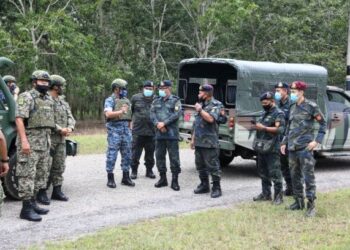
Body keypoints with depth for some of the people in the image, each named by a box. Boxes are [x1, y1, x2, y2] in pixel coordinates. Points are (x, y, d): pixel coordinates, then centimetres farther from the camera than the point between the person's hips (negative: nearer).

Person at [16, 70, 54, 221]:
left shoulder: (48, 100, 17)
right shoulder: (27, 97, -8)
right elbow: (19, 119, -17)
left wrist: (48, 141, 17)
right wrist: (24, 141, -24)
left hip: (44, 143, 9)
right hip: (30, 141, -9)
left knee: (40, 174, 12)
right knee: (27, 174, -8)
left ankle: (32, 202, 21)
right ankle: (26, 208, -8)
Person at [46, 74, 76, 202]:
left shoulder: (63, 102, 17)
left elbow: (70, 117, 14)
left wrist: (70, 128, -6)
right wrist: (60, 129, -19)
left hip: (62, 139, 8)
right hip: (49, 138, -8)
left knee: (59, 166, 10)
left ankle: (57, 191, 17)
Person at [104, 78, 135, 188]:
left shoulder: (126, 100, 15)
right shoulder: (110, 100, -4)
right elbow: (108, 114, -20)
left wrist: (129, 128, 16)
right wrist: (120, 112, -33)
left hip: (126, 129, 6)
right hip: (114, 129, -6)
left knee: (127, 154, 7)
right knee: (112, 154, -4)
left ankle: (126, 177, 15)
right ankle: (110, 178, 2)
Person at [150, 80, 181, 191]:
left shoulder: (175, 100, 2)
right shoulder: (156, 101, 15)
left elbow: (176, 114, -11)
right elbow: (152, 114, 5)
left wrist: (164, 123, -16)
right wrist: (158, 124, -13)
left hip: (172, 133, -5)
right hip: (159, 134, 5)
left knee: (174, 157, -4)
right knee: (159, 156, 9)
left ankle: (175, 180, 2)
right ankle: (163, 178, 21)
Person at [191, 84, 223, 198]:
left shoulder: (215, 105, -7)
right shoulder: (201, 104, 17)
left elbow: (211, 118, -26)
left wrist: (200, 110, -14)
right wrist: (193, 139, 19)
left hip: (209, 143, -8)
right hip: (198, 142, 9)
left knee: (213, 166, -5)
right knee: (200, 165, 13)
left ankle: (216, 188, 2)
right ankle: (204, 185, 24)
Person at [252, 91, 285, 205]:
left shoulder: (278, 113, -7)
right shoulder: (264, 113, 19)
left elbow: (280, 129, -19)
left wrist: (264, 128, -22)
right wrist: (256, 127, 10)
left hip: (271, 149, -9)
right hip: (261, 148, 9)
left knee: (274, 173, -7)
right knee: (263, 172, 14)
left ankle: (278, 196, 0)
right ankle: (266, 194, 23)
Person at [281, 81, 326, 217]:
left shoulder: (311, 106, -4)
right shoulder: (292, 108, 14)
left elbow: (323, 124, -1)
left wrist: (317, 141, -10)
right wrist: (284, 143, 14)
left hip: (305, 148, -7)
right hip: (292, 148, 7)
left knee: (308, 177, -7)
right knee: (295, 176, 12)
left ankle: (311, 205, -4)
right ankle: (298, 202, 23)